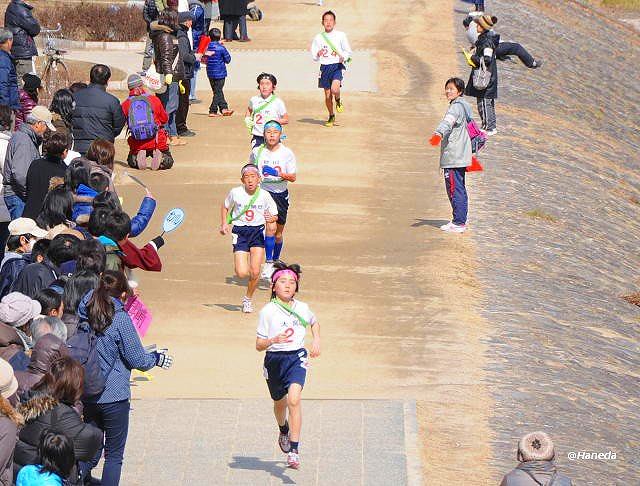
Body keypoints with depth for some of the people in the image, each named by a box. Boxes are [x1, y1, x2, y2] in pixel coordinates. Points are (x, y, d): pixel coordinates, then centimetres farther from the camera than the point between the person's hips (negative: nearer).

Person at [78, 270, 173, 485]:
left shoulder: (84, 314, -1)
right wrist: (157, 358, 9)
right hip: (114, 396, -5)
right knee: (114, 455, 7)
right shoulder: (120, 319, -17)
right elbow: (138, 360, -12)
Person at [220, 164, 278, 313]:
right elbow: (225, 207, 15)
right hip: (240, 232, 0)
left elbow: (275, 216, 5)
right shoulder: (235, 193, -5)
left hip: (258, 232, 0)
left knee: (255, 272, -8)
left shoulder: (265, 195, -6)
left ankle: (248, 299, 18)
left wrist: (271, 218, -18)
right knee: (242, 273, -12)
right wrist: (224, 224, 3)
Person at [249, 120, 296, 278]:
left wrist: (281, 174, -20)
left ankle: (275, 261, 33)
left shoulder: (287, 153, -3)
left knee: (278, 233, 11)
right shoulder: (257, 152, 0)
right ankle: (268, 263, -15)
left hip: (281, 194, 2)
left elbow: (293, 177, -4)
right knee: (271, 227, -20)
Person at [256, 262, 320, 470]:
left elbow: (314, 323, 28)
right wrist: (274, 340, -25)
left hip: (297, 358, 0)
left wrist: (316, 340, 10)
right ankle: (283, 431, 54)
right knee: (280, 402, 19)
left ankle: (294, 450, -22)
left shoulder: (302, 308, 4)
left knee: (294, 399, -23)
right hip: (274, 359, 0)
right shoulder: (268, 311, -6)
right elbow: (259, 345, -5)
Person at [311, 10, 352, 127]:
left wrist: (343, 57, -16)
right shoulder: (318, 38, 6)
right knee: (327, 95, 7)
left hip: (337, 66, -3)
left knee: (334, 89, -26)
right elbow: (314, 56, 10)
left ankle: (338, 101, 9)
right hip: (325, 67, 3)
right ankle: (331, 116, 27)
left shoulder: (340, 35, 0)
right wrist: (318, 54, -14)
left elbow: (348, 51, 5)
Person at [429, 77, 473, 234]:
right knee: (459, 189, 16)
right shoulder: (462, 106, 19)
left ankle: (458, 223, -7)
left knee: (454, 189, -8)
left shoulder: (456, 107, -14)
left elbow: (448, 122, -34)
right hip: (460, 156, 11)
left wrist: (438, 134, -52)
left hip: (453, 157, -11)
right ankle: (461, 220, 23)